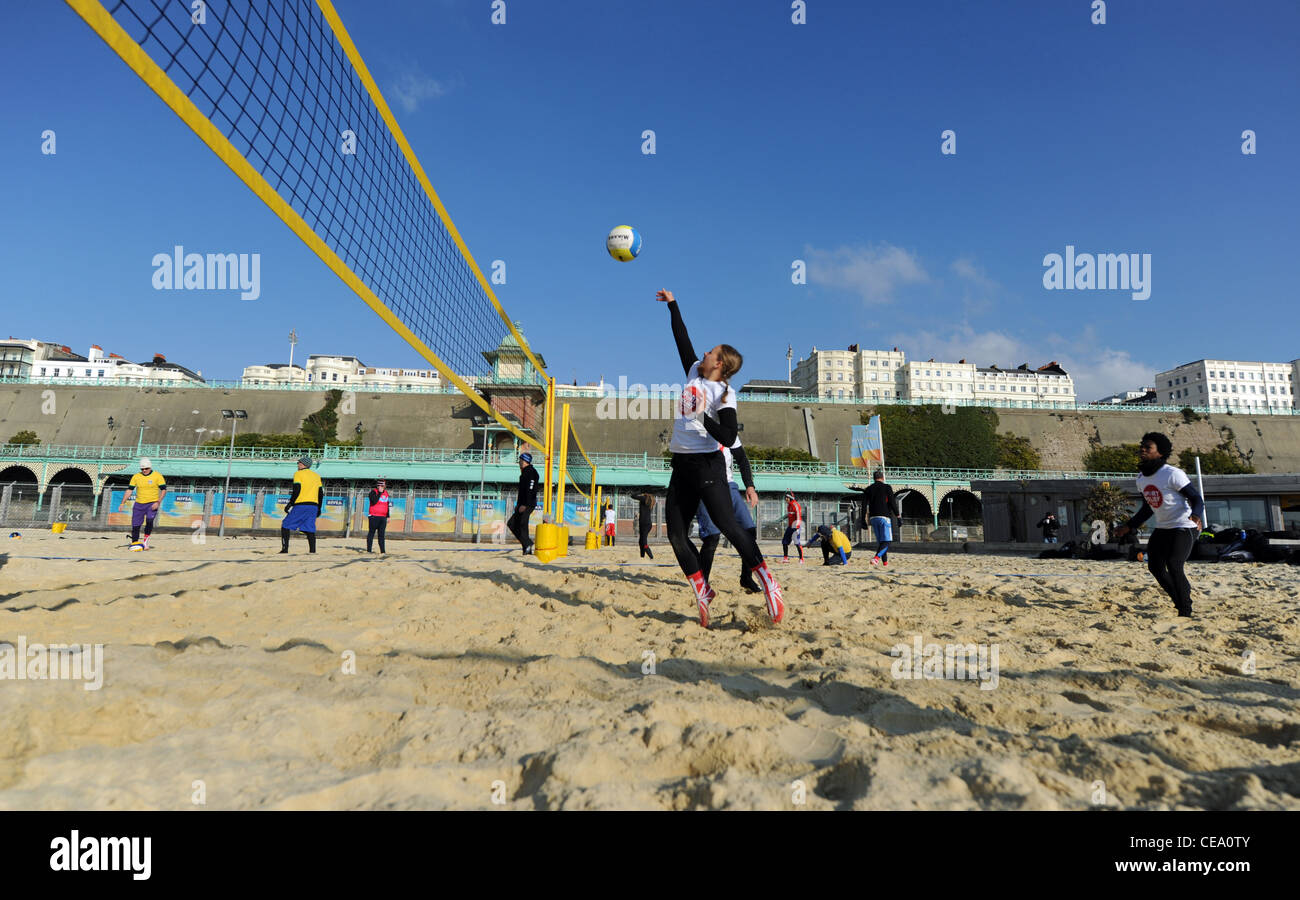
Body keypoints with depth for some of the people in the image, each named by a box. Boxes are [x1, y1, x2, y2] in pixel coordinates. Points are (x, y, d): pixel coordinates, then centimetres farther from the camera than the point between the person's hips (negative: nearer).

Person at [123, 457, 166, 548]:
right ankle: (134, 543, 18)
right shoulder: (136, 476, 5)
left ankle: (146, 540, -7)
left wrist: (158, 502, -14)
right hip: (139, 504, 3)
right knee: (135, 525, 3)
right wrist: (123, 502, 1)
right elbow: (130, 490, 8)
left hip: (152, 504, -3)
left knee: (149, 520, -24)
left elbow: (163, 489, -4)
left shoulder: (157, 476, -3)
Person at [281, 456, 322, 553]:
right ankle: (312, 551, -7)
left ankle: (285, 549, -2)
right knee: (310, 529, 4)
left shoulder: (298, 474, 2)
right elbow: (321, 493, 15)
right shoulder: (317, 476, 18)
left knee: (286, 525, 6)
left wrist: (290, 504, -8)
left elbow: (297, 490, -10)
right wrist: (319, 508, 21)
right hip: (314, 506, 5)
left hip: (301, 505, -5)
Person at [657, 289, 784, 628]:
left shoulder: (723, 394, -7)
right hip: (681, 466, 7)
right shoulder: (693, 373, 14)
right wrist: (672, 305, 33)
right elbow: (682, 338, 26)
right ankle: (702, 592, 11)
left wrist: (703, 418, -25)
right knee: (676, 536, 3)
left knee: (728, 526, -12)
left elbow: (729, 438, -16)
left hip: (707, 465, -7)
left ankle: (767, 581, -3)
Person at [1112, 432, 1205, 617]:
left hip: (1184, 527, -8)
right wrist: (1128, 526, 12)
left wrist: (1196, 516, -41)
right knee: (1155, 567, 9)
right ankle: (1181, 601, 30)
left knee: (1174, 566, -19)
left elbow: (1197, 499, -20)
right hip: (1162, 528, 8)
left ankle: (1185, 612, -5)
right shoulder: (1141, 479, 4)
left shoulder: (1173, 474, -18)